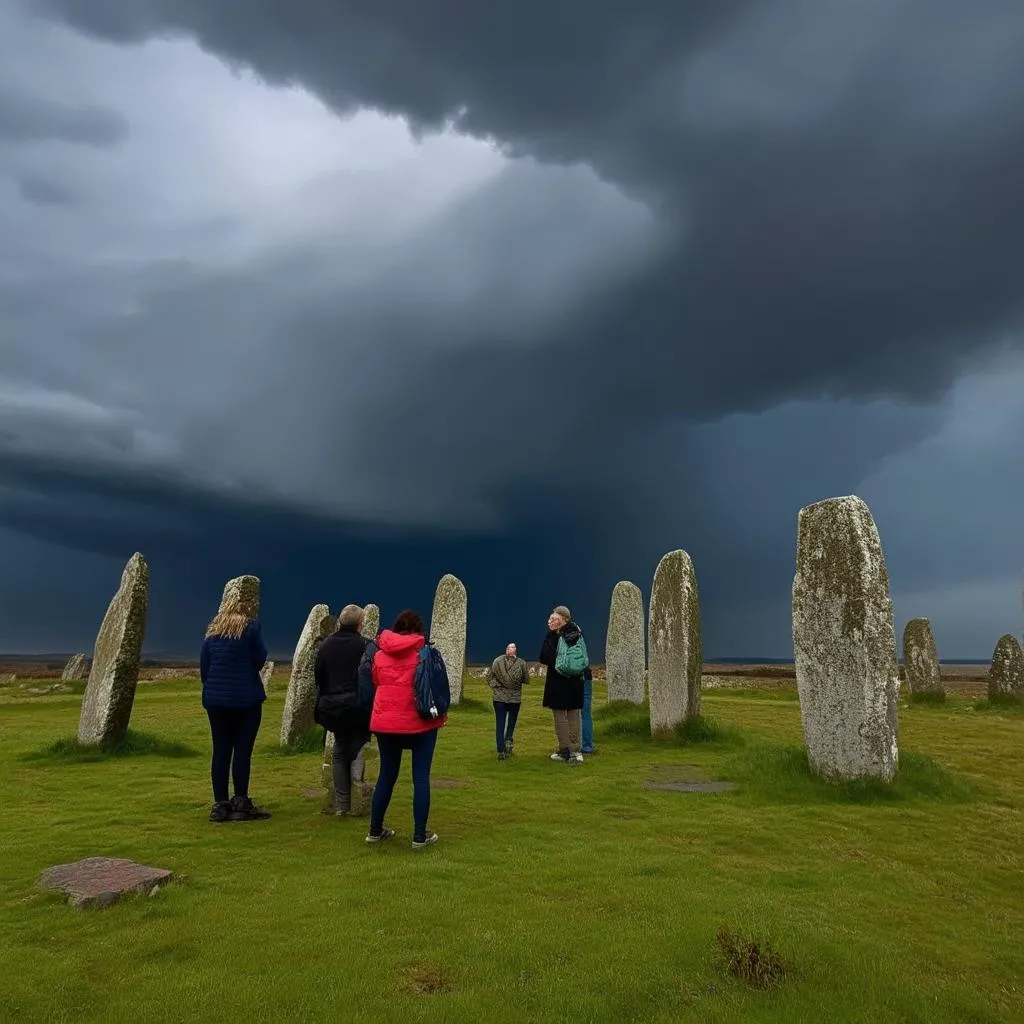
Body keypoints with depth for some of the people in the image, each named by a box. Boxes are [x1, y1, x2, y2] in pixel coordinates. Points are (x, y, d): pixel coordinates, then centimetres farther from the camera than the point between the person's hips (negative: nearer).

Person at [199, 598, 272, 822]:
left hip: (216, 699, 4)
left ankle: (220, 804, 11)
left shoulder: (212, 631, 11)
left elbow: (203, 668, 10)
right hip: (246, 699, -4)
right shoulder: (251, 627, -2)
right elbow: (260, 659, -3)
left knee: (221, 751, 7)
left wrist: (212, 688, 18)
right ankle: (241, 804, 2)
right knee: (243, 751, -1)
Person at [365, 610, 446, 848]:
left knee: (386, 775, 17)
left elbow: (376, 685, 12)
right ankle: (420, 835, 7)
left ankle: (375, 830, 24)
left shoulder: (380, 654, 6)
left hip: (385, 721, 4)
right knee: (421, 777, 4)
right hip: (420, 721, -4)